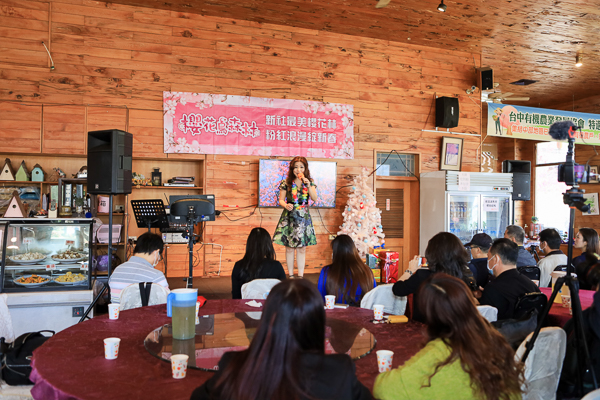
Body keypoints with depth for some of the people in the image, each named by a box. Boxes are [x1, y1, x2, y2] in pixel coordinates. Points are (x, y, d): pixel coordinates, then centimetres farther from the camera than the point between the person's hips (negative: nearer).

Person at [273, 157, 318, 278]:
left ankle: (300, 276, 10)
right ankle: (291, 275, 13)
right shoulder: (286, 183, 0)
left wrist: (308, 185, -17)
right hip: (289, 217, -1)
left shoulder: (310, 182, 5)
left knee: (302, 248, 3)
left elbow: (314, 198, -6)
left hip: (303, 217, 1)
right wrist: (286, 205, -20)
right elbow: (281, 200, 2)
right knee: (289, 248, 2)